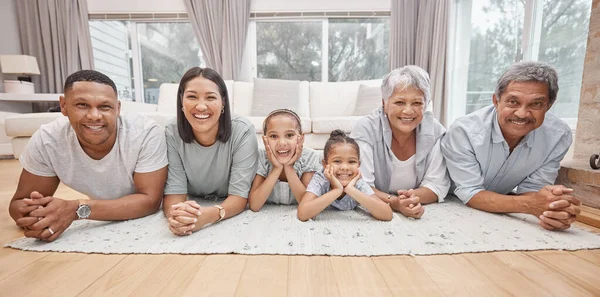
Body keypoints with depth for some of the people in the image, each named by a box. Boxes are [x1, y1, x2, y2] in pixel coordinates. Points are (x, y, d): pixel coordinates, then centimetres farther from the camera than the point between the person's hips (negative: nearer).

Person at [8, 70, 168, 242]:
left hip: (151, 222, -3)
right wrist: (31, 215, -30)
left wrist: (78, 209, -34)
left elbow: (150, 201, -27)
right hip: (103, 225, 3)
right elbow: (19, 202, -7)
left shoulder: (148, 134, -28)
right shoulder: (46, 140, -17)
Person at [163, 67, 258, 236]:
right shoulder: (171, 133, -16)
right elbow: (174, 191, -15)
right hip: (193, 208, 2)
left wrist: (206, 216, -42)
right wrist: (177, 215, -38)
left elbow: (239, 196, -23)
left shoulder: (243, 132, -23)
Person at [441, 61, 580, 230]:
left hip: (502, 216, 4)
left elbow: (531, 190, -9)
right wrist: (529, 205, -36)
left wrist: (552, 209, -31)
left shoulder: (559, 136, -14)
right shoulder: (464, 131, -27)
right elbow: (470, 194, -24)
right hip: (453, 207, -3)